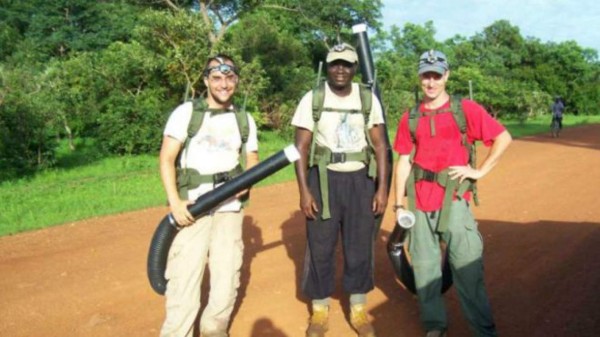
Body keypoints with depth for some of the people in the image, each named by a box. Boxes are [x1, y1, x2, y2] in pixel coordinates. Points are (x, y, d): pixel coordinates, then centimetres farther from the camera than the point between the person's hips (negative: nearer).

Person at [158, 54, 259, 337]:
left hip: (229, 211, 4)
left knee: (226, 287, 8)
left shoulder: (245, 120, 13)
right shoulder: (185, 112, 1)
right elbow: (166, 159, -4)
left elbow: (252, 162, 18)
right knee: (183, 284, -5)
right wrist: (175, 202, -15)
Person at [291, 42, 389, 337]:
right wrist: (304, 190, -11)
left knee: (360, 247, 8)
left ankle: (358, 310, 25)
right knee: (320, 247, 4)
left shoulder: (368, 99, 3)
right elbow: (301, 147, -4)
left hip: (360, 180, 2)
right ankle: (319, 310, 22)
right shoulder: (312, 99, -2)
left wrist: (382, 188, -3)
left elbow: (379, 145, 3)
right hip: (323, 179, -1)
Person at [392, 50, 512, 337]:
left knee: (467, 267, -2)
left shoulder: (466, 110, 1)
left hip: (454, 200, -3)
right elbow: (403, 162, 8)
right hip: (419, 203, 3)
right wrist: (399, 204, 4)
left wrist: (479, 171, -5)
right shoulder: (409, 119, 9)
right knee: (424, 268, 10)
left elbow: (503, 138, 1)